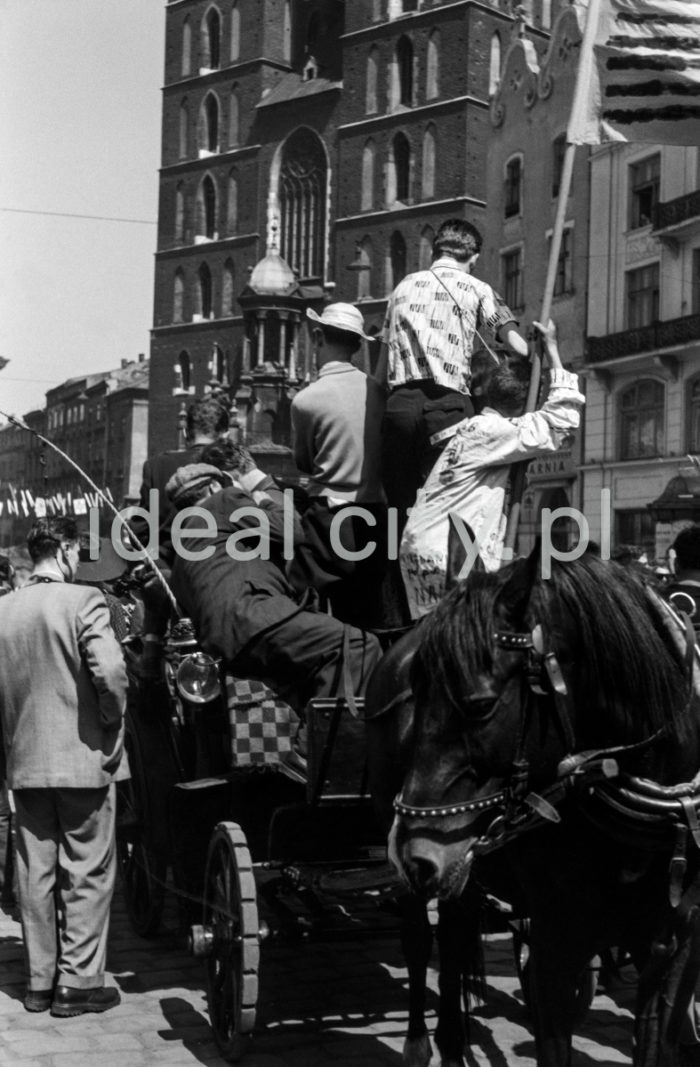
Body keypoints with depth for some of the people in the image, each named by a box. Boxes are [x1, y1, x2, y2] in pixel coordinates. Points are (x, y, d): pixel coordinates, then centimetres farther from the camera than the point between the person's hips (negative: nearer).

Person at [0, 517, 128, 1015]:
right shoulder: (84, 600, -12)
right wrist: (112, 720, -5)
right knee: (87, 874, 4)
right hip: (83, 758, -5)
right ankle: (78, 983, 7)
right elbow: (110, 673, -22)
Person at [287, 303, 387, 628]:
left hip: (330, 520, -5)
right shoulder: (376, 390, 1)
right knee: (367, 623, 11)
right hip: (374, 521, 5)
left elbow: (303, 463, 6)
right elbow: (384, 454, 11)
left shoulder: (306, 399, -10)